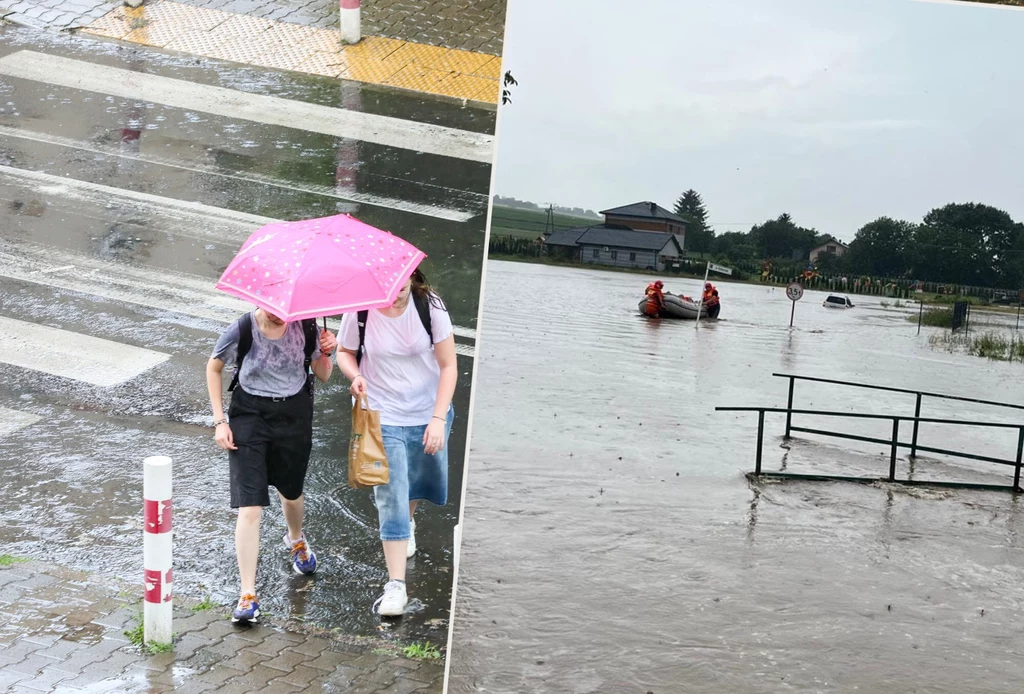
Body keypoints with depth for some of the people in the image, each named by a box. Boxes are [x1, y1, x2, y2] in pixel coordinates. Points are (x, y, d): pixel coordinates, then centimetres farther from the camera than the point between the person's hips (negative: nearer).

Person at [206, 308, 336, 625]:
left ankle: (296, 539, 58)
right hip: (250, 415, -2)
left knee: (291, 492, 22)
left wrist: (326, 353, -18)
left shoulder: (305, 328, -10)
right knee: (249, 507, -10)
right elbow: (214, 368, 1)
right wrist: (219, 420, -3)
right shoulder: (241, 331, -16)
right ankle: (248, 596, -4)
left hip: (294, 415, 2)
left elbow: (322, 376, 4)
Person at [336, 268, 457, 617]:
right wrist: (355, 376, -20)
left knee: (422, 483, 21)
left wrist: (439, 418, -17)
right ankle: (396, 585, -1)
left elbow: (448, 366, -10)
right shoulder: (359, 312, -14)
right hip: (383, 416, -2)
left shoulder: (430, 306, -14)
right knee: (391, 497, -7)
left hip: (428, 413, 2)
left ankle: (407, 523, 57)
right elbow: (344, 352, 3)